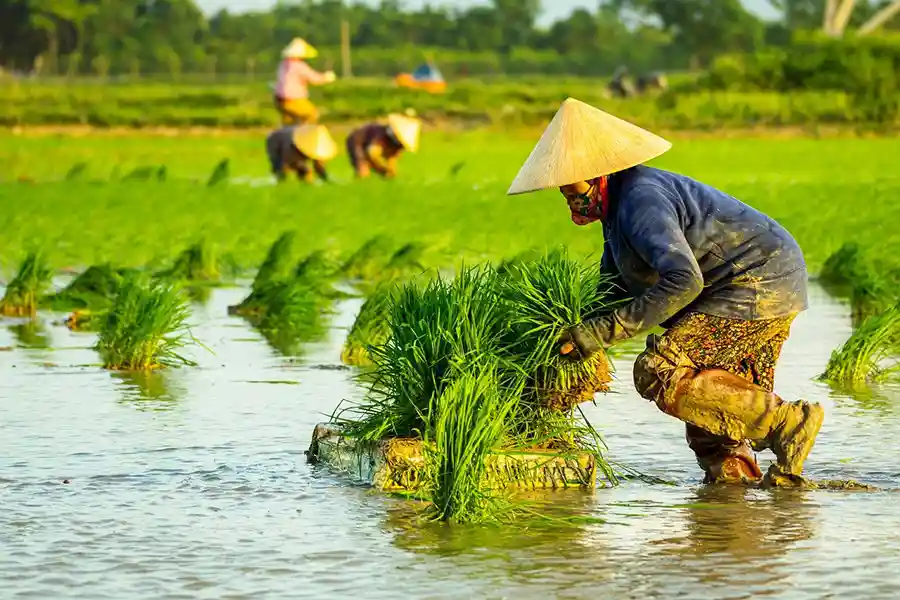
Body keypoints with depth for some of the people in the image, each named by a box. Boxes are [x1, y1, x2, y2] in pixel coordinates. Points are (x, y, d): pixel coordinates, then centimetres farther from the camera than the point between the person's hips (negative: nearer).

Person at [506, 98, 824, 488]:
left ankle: (786, 422, -16)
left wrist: (605, 331, -30)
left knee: (659, 374, -18)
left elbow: (683, 280, -32)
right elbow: (614, 282, 22)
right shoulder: (619, 203, 14)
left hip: (756, 286, -11)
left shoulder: (640, 200, -20)